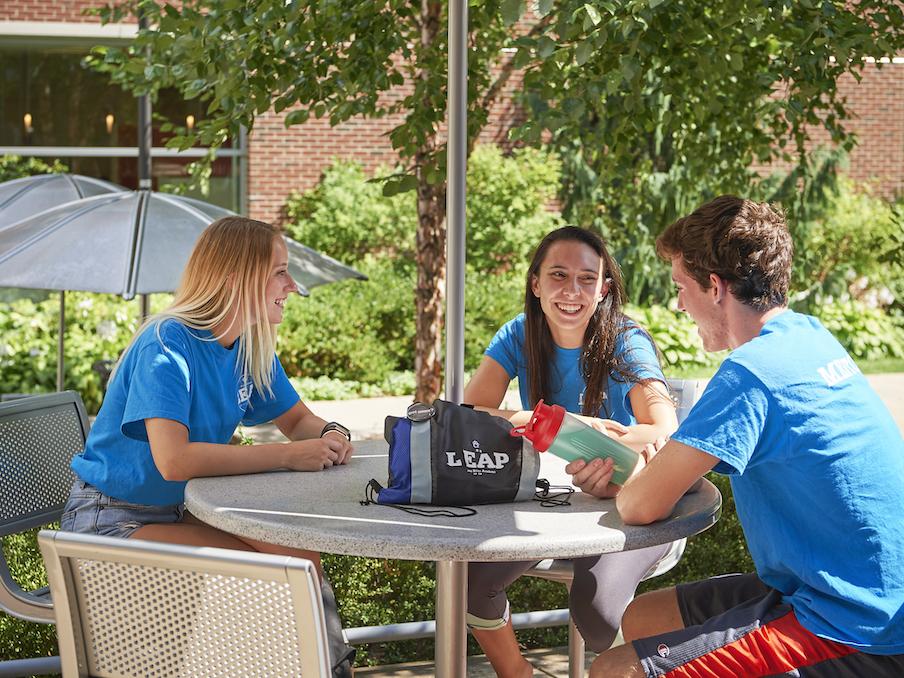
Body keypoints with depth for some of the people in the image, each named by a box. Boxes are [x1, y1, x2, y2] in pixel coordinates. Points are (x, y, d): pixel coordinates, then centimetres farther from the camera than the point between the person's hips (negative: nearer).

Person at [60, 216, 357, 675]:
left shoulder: (253, 350, 2)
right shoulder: (167, 345, -24)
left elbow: (298, 419, 12)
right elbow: (174, 460, -36)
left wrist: (330, 435, -13)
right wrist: (288, 455, -33)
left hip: (181, 512, 7)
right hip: (112, 520, -7)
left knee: (301, 560, -13)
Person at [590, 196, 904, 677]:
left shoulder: (750, 373, -22)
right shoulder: (808, 334, 6)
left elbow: (641, 507, -18)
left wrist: (628, 482, 5)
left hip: (858, 637, -10)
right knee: (639, 620, 18)